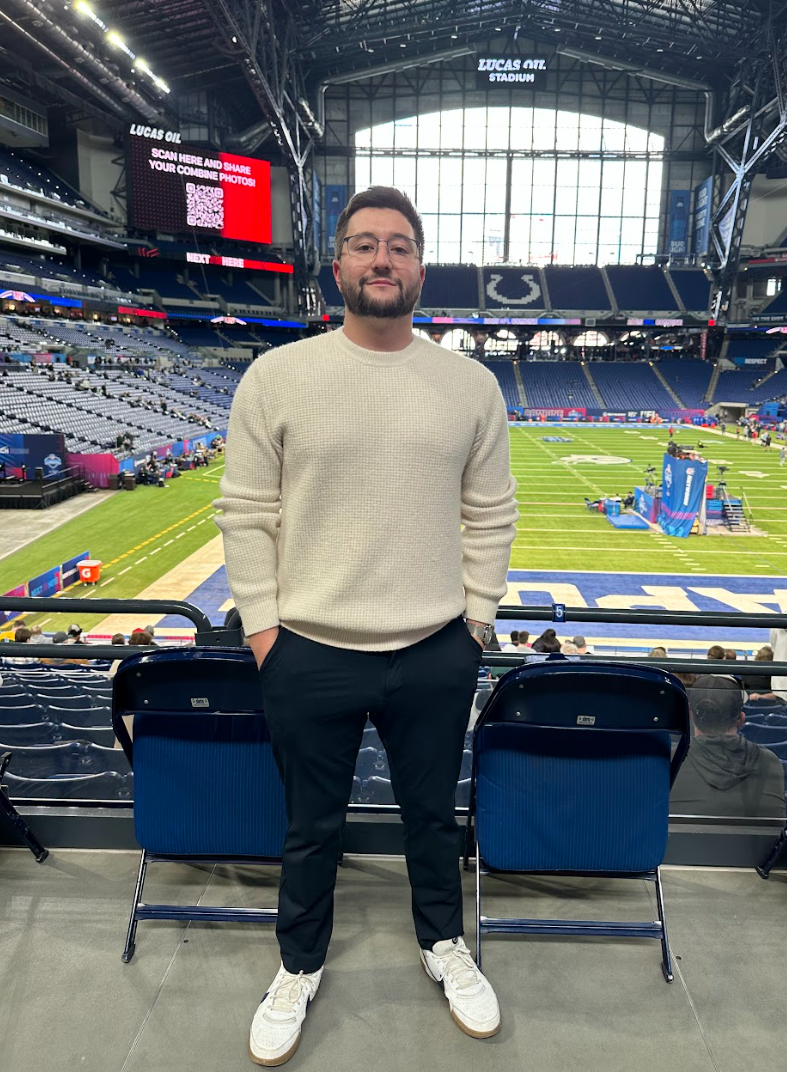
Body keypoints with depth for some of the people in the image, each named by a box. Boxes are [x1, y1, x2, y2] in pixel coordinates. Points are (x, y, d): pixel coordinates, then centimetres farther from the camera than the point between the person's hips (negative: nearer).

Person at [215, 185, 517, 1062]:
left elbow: (490, 515, 6)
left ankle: (443, 947, 51)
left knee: (433, 815, 22)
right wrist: (261, 623, -5)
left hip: (436, 657, 2)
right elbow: (246, 512, -2)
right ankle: (300, 967, 47)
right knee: (311, 828, 19)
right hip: (308, 656, -1)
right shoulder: (277, 376, -4)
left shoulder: (472, 386, 1)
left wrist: (476, 619, 2)